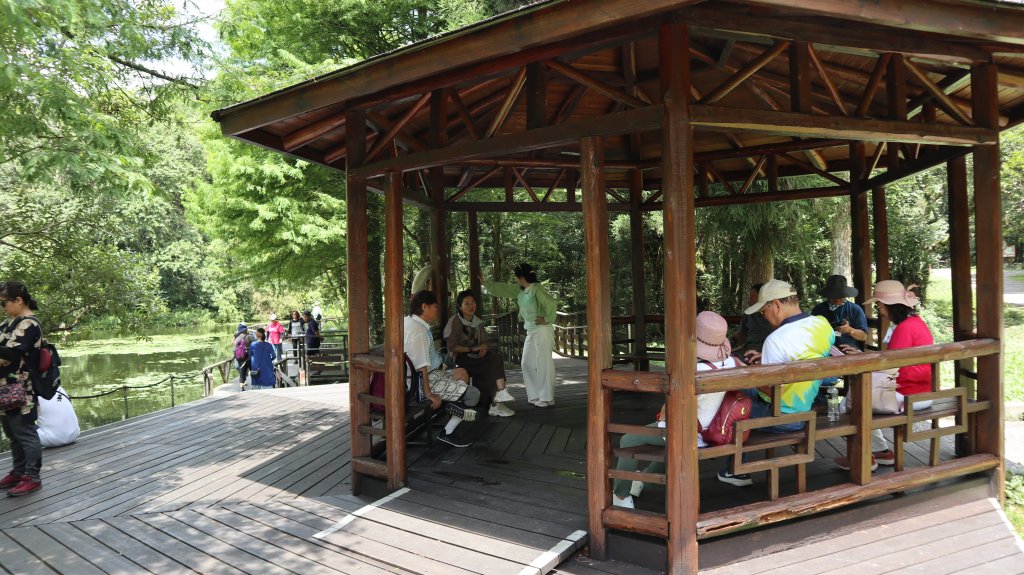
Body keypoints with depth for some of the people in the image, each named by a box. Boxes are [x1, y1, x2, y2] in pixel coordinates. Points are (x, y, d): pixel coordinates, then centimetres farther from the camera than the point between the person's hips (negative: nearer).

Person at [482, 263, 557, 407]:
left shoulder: (537, 289, -13)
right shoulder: (520, 290, 12)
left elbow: (551, 303, -23)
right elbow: (502, 288, 21)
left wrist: (547, 319, -15)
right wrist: (484, 283, 23)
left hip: (542, 330, -9)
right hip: (530, 332, 9)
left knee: (544, 363, -7)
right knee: (527, 364, 10)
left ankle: (547, 397, -2)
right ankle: (536, 395, 17)